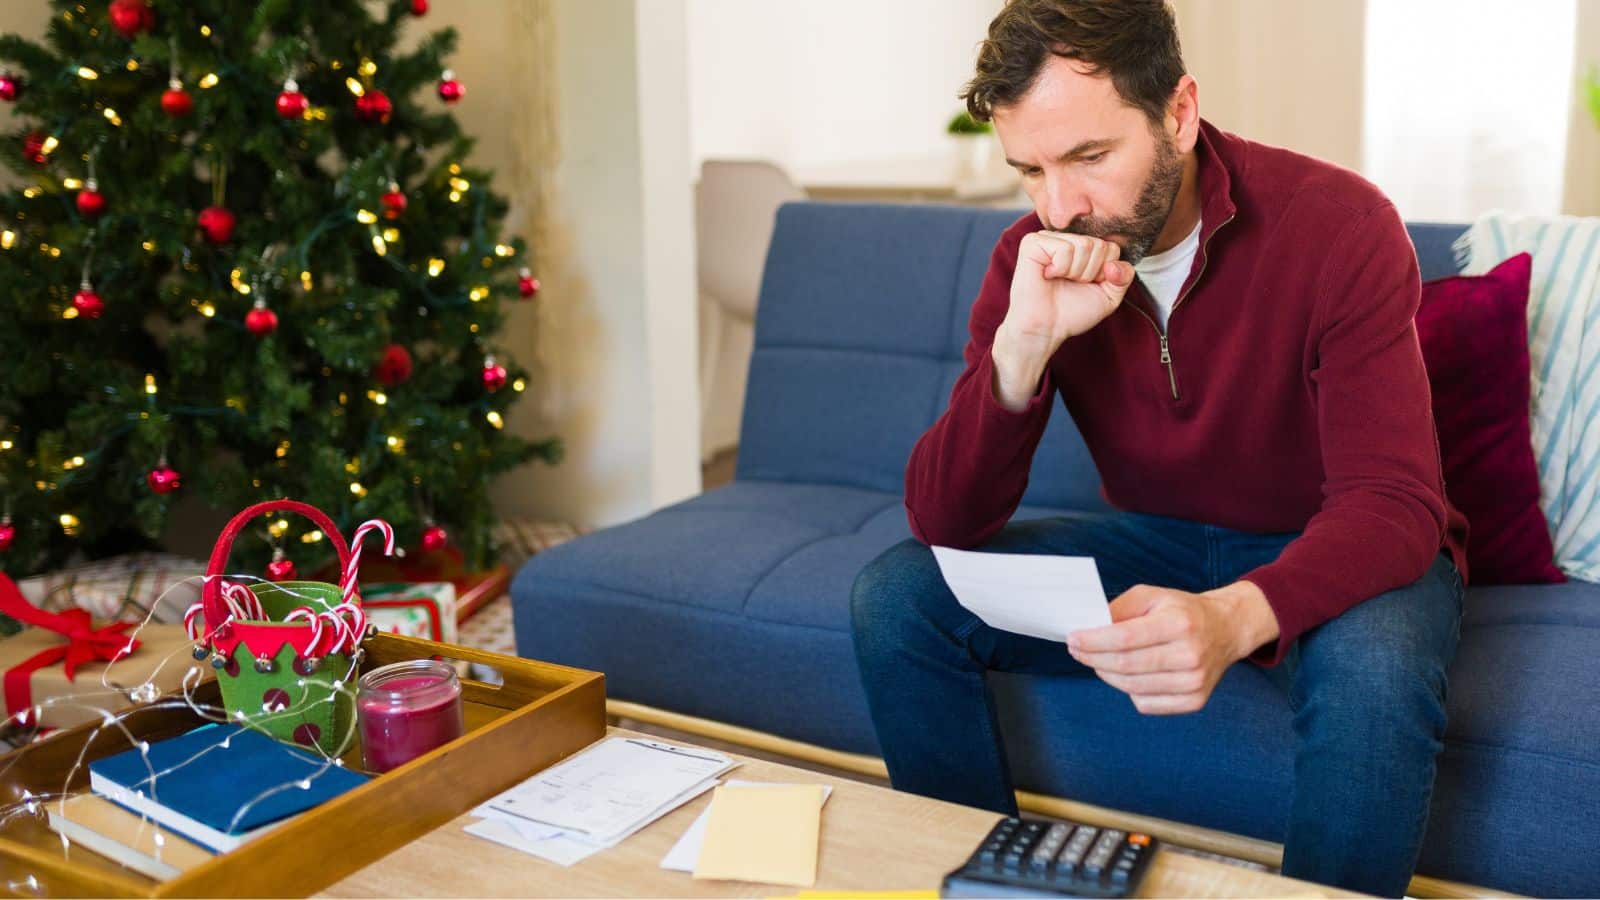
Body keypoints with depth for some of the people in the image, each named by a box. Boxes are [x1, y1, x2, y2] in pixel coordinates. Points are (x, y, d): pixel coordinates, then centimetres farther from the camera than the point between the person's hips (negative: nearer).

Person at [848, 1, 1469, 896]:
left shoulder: (1339, 226, -22)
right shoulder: (1034, 260, -11)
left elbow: (1393, 503, -27)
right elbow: (942, 522, -15)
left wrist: (1234, 617, -48)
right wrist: (1025, 341, -32)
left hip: (1338, 556, -3)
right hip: (1158, 543, 4)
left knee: (1371, 668, -38)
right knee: (898, 596, -13)